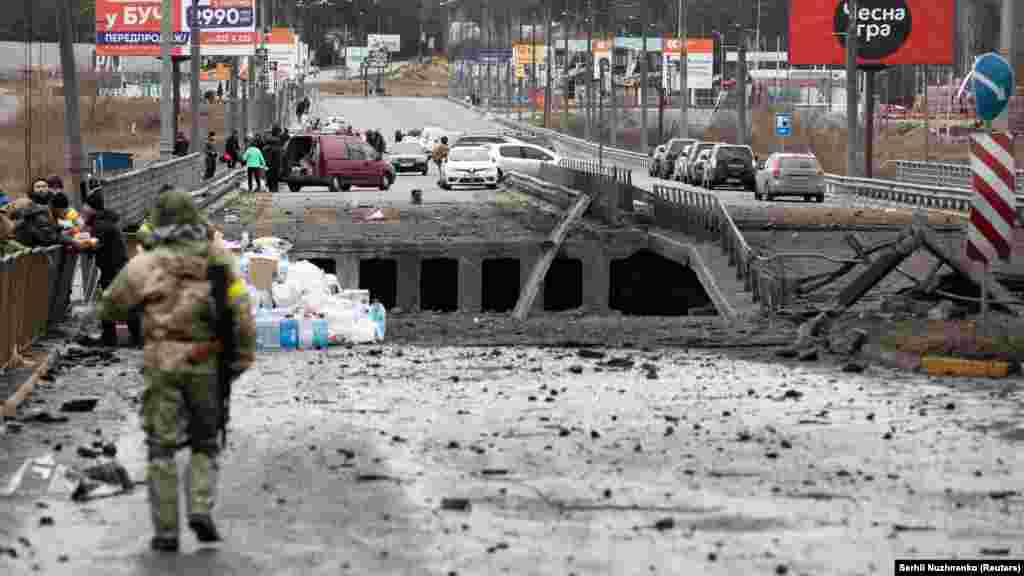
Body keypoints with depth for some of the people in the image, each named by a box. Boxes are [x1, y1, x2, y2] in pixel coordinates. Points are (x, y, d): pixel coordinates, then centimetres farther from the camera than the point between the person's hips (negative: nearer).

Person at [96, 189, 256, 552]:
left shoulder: (143, 267, -2)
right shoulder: (218, 259, 2)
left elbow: (107, 310, 11)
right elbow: (241, 313, -6)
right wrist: (244, 359, 1)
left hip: (162, 366, -1)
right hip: (206, 365, 1)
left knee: (162, 449, 6)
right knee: (205, 445, 17)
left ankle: (166, 532, 2)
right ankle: (200, 509, -4)